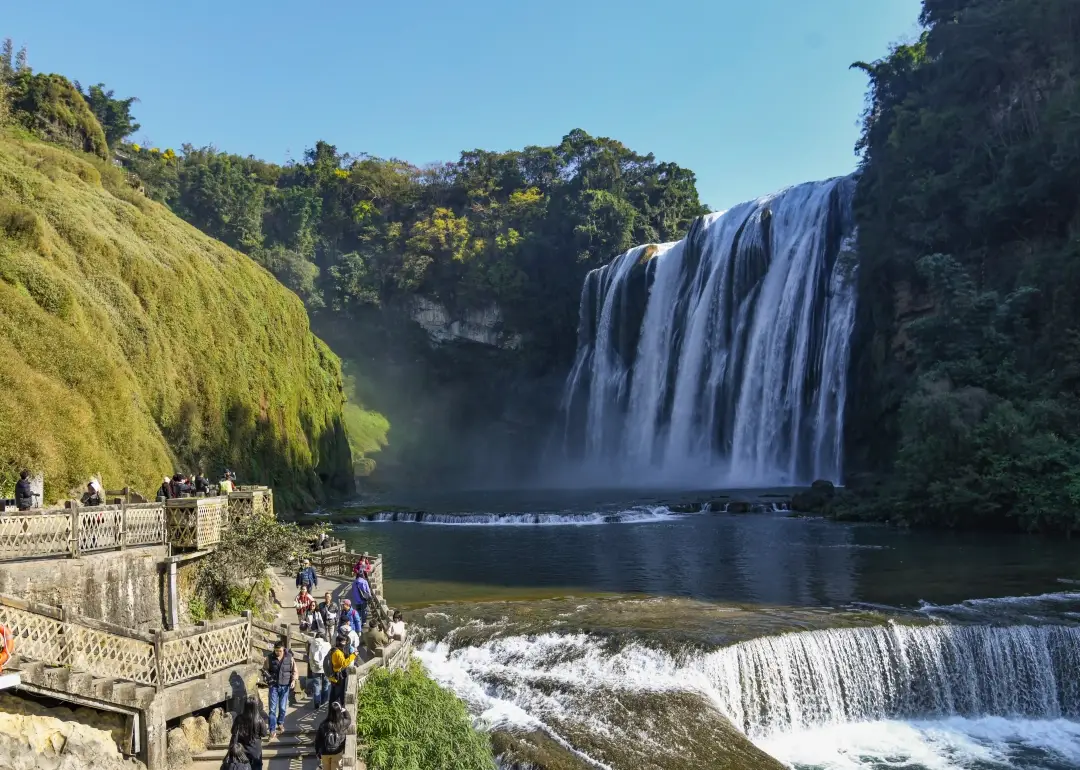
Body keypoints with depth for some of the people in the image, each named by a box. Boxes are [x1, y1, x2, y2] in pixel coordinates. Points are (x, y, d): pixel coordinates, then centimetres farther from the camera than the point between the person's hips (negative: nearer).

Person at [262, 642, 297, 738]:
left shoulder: (289, 658, -3)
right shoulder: (270, 658, -4)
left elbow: (294, 671, 5)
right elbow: (264, 669, 5)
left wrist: (293, 680, -10)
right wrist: (268, 676, -13)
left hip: (285, 686, 1)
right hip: (274, 686, -1)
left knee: (283, 707, 9)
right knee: (273, 708, -4)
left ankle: (280, 723, 34)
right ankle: (272, 729, -1)